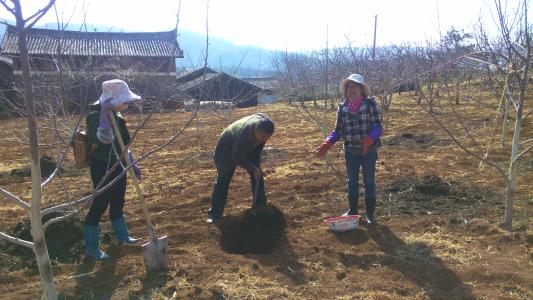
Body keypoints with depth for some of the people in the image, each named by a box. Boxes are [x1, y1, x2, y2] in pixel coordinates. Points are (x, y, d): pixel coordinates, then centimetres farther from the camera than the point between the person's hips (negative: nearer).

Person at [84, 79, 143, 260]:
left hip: (116, 165, 8)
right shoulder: (95, 115, -19)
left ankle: (122, 237, 39)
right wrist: (105, 115, -40)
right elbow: (102, 139, -37)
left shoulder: (116, 116, 6)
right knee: (100, 204, -2)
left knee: (117, 202, 20)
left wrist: (132, 164, 18)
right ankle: (91, 249, 12)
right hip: (101, 167, -8)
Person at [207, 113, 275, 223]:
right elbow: (237, 157, -32)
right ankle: (214, 212, 1)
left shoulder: (265, 123, -25)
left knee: (257, 175, 1)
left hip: (248, 147, 6)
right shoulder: (244, 133, -45)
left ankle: (260, 207, 14)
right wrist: (252, 168, -33)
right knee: (223, 180, -6)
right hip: (227, 149, -6)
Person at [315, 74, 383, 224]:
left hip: (369, 151, -4)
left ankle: (370, 214, 18)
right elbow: (338, 130, 4)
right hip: (351, 151, 4)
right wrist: (327, 143, -11)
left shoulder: (370, 103, -11)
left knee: (369, 182, 5)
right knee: (352, 181, 15)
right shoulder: (343, 107, 0)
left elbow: (378, 126, -13)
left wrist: (369, 140, -32)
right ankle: (352, 210, 31)